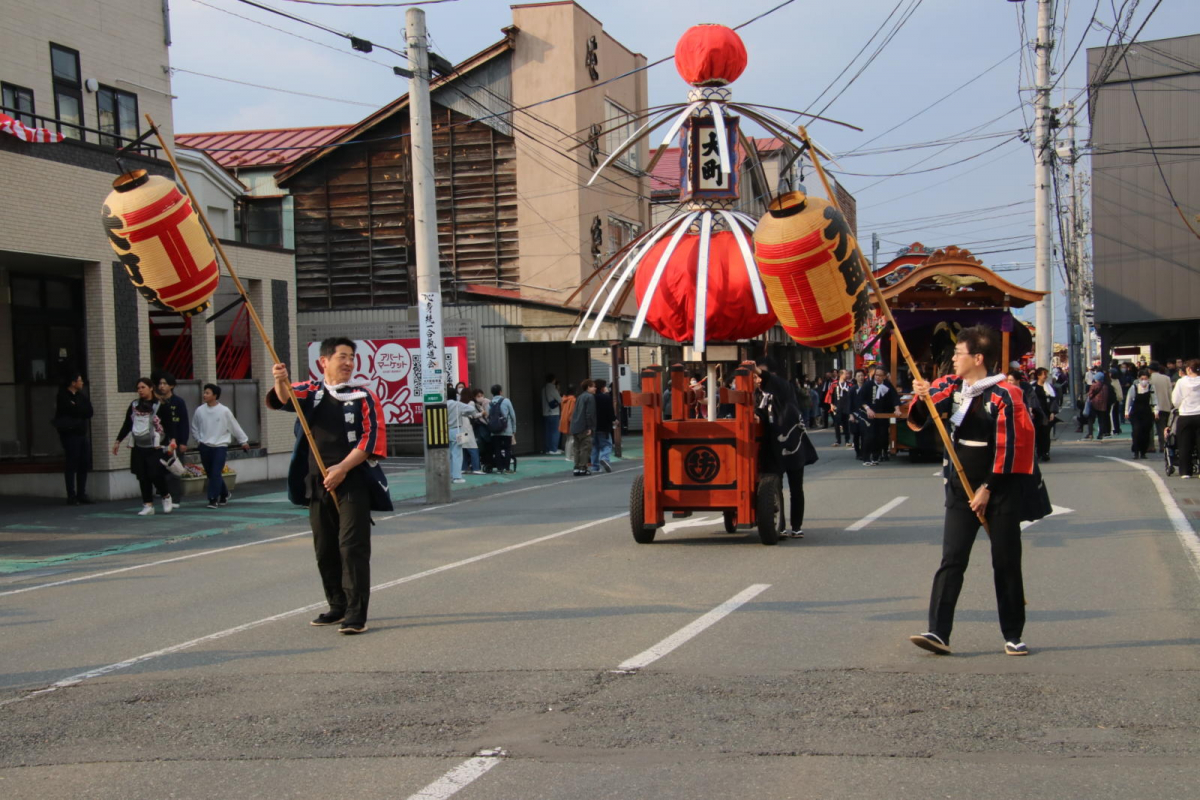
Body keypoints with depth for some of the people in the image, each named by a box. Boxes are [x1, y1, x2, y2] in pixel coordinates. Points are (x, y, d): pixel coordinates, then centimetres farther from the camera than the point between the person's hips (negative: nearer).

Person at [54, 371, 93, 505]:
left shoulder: (81, 396, 14)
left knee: (83, 465, 5)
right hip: (70, 434, -7)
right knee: (71, 465, -6)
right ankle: (71, 496, -4)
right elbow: (74, 411, -19)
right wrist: (82, 410, -2)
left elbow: (89, 412, 2)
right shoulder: (63, 397, -6)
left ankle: (82, 494, 12)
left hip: (82, 433, 7)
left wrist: (77, 409, -9)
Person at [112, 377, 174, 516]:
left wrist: (172, 440, -18)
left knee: (155, 474, -10)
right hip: (138, 447, 5)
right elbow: (127, 425, 15)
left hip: (154, 447, -5)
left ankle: (166, 497, 17)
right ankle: (148, 505, 10)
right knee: (142, 477, 3)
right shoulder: (134, 405, 9)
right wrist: (118, 441, 14)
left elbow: (169, 425, -5)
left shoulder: (159, 406, -5)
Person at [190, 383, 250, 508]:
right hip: (205, 447, 3)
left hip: (220, 446, -3)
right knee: (211, 474, 10)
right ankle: (224, 494, 30)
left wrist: (244, 441, 6)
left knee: (216, 473, -12)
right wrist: (198, 440, 3)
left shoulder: (224, 411, -6)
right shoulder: (200, 410, 1)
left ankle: (213, 499, -8)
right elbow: (194, 427, 14)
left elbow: (235, 427, 1)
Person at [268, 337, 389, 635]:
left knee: (353, 546, -9)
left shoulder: (364, 397, 0)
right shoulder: (311, 392, 10)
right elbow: (285, 399, -10)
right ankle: (337, 607, 23)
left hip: (353, 483, -4)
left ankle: (356, 613, -7)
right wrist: (281, 382, -33)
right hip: (318, 484, 4)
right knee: (325, 549, 10)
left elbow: (372, 440, -7)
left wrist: (342, 468, -14)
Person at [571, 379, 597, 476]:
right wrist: (590, 427, -15)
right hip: (584, 428, -9)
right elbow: (590, 413, -16)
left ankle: (577, 468, 9)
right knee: (585, 447, -6)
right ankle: (582, 468, -10)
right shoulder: (590, 397, -9)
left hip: (575, 427, 9)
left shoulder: (580, 397, 19)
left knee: (578, 448, 11)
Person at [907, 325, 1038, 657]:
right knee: (951, 560, -4)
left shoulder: (1004, 395, -14)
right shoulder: (951, 386, 3)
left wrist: (988, 489, -11)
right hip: (961, 487, 4)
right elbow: (919, 419, 7)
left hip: (1000, 489, -4)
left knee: (1006, 563, 4)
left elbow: (1008, 447, -13)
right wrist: (922, 398, -15)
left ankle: (1013, 636, 15)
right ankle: (938, 632, -9)